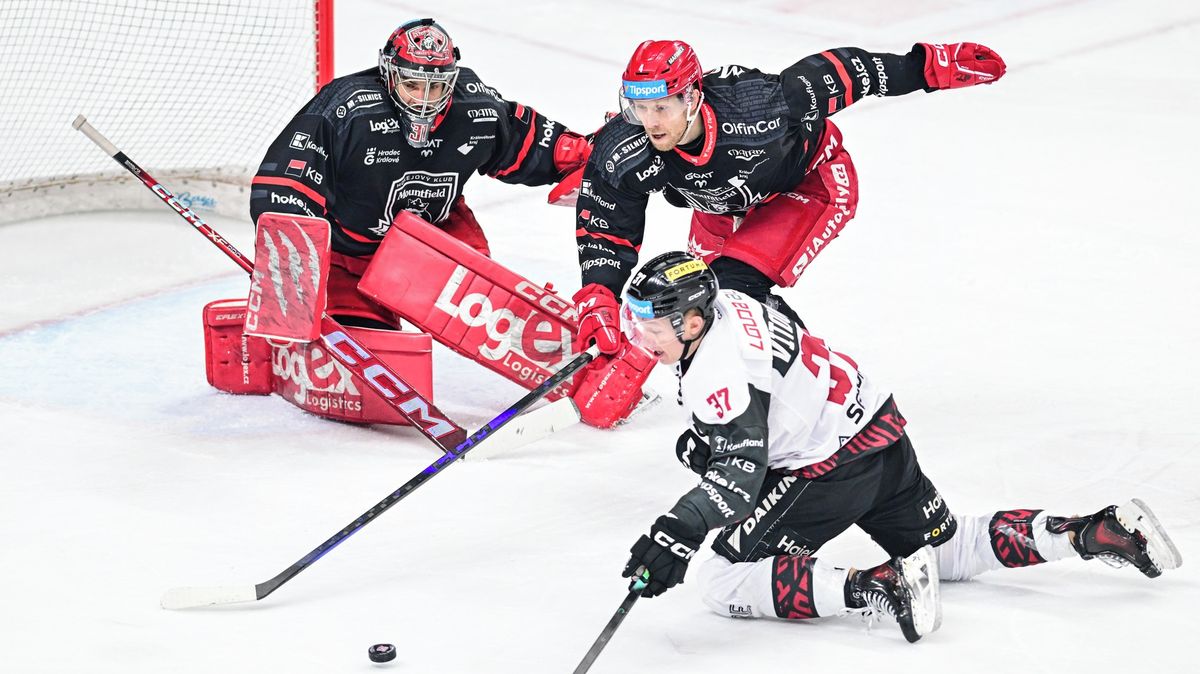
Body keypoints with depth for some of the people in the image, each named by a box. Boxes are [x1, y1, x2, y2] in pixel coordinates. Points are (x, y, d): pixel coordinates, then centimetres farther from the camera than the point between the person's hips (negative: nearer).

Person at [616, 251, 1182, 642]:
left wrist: (676, 534, -40)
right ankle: (1100, 532, 15)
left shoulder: (715, 370, -23)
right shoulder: (723, 306, 7)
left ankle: (874, 588, -26)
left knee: (725, 582, -14)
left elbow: (743, 466, -30)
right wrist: (703, 440, 12)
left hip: (833, 468, -10)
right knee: (949, 550, 26)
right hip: (876, 427, 10)